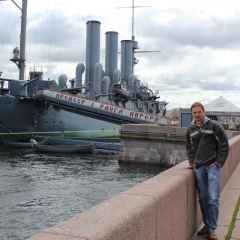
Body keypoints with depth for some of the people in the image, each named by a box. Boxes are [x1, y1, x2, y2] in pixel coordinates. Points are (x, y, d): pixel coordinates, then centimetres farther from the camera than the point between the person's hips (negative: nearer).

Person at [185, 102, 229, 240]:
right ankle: (207, 225, 20)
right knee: (203, 198, 8)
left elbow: (224, 145, -2)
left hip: (213, 167, -4)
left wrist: (218, 163, -8)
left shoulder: (214, 126, -3)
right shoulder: (191, 129, 11)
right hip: (198, 168, 4)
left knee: (213, 199, -6)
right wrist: (192, 162, 9)